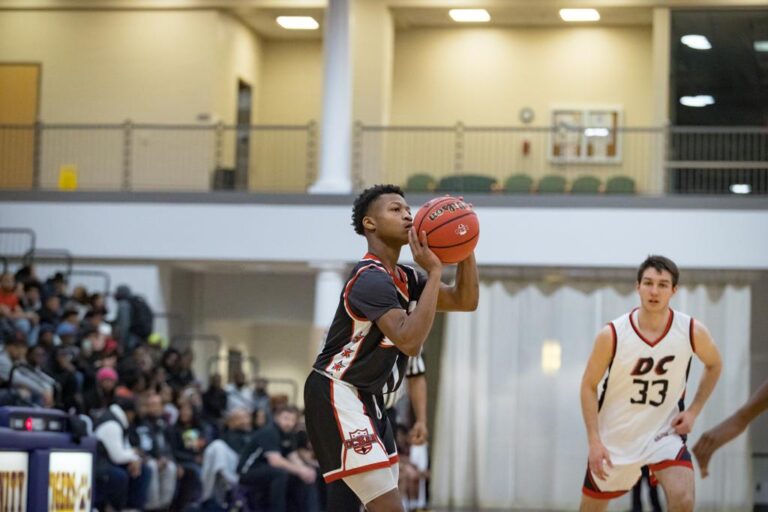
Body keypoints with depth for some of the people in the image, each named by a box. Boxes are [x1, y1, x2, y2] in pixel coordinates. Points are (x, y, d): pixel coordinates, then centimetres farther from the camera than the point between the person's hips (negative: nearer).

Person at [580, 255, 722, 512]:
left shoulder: (693, 332, -13)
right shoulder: (612, 335, -17)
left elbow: (713, 366, 9)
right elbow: (589, 386, -6)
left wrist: (693, 411, -2)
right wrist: (594, 442, -12)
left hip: (664, 432, 0)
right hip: (614, 437, 0)